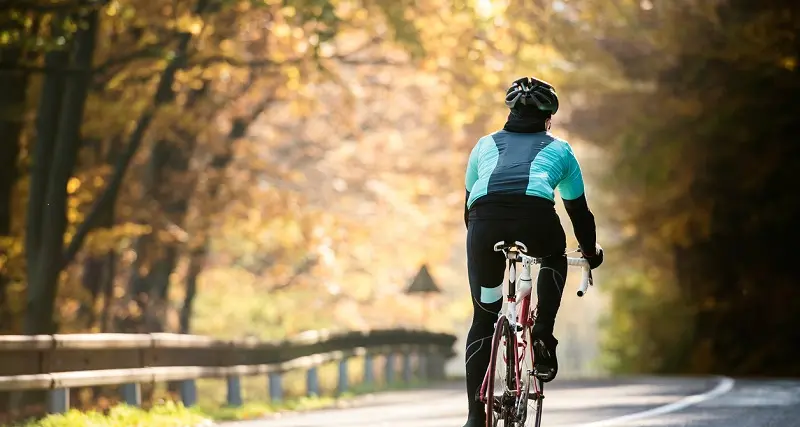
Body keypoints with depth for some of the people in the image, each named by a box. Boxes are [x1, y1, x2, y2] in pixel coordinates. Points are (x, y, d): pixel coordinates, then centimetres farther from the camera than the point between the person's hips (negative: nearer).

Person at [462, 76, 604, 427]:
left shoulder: (486, 144, 35)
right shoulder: (558, 149, 31)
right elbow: (578, 210, 38)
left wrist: (480, 242, 60)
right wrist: (591, 251, 55)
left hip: (485, 218, 1)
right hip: (536, 216, -1)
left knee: (483, 319, 15)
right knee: (554, 261, 37)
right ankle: (543, 336, 16)